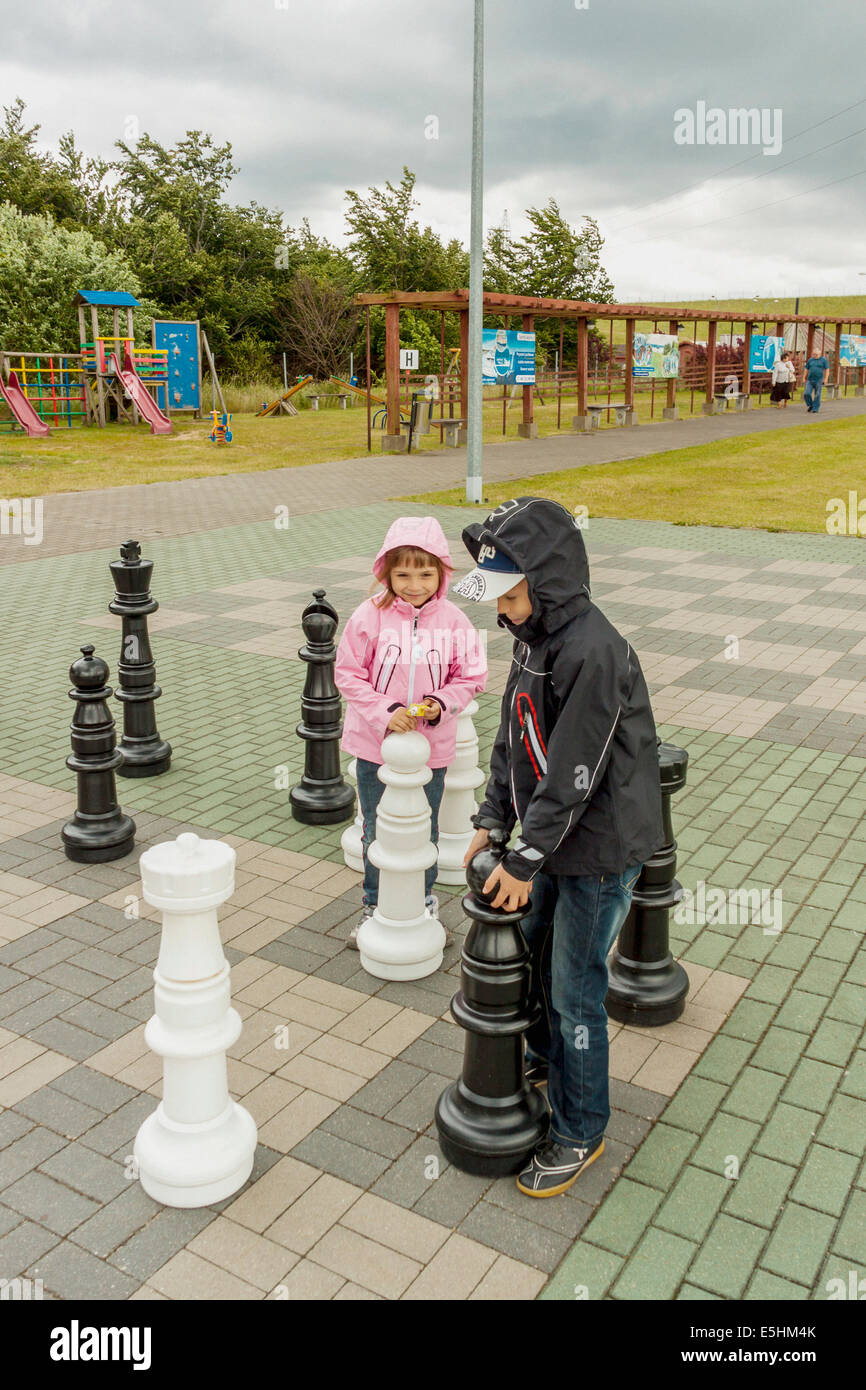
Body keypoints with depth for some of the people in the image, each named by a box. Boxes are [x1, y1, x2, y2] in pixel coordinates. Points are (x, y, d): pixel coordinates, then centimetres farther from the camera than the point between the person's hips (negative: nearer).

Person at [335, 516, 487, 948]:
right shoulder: (370, 616, -12)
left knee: (425, 831, 17)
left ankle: (423, 905, 38)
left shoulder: (453, 621, -8)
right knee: (376, 831, 14)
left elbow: (470, 678, 2)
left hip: (431, 747, 1)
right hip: (375, 745, -1)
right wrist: (384, 712, -19)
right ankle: (375, 906, 34)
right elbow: (348, 674, -8)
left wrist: (441, 702, -17)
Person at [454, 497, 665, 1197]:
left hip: (601, 851, -9)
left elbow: (574, 773, -26)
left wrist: (525, 860, -19)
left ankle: (581, 1132, 24)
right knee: (532, 955, 24)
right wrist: (491, 820, 5)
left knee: (576, 993, 4)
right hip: (554, 837, 9)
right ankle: (547, 1059, 51)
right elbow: (514, 738, 10)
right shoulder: (534, 635, 2)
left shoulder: (592, 651, -28)